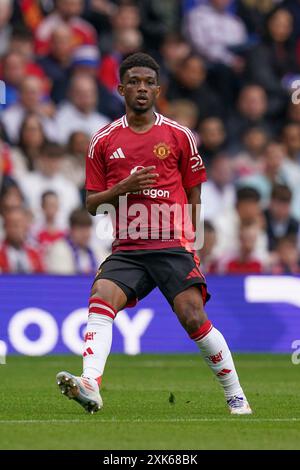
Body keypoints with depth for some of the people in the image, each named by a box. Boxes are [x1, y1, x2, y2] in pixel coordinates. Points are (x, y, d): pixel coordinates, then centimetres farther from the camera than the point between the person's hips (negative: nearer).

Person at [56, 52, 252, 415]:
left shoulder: (179, 136, 7)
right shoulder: (104, 141, 9)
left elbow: (195, 195, 13)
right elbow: (92, 205, 10)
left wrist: (192, 240, 7)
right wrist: (123, 188, -8)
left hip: (174, 246, -2)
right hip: (126, 249, 2)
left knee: (193, 317, -14)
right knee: (101, 299, -24)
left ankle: (235, 396, 0)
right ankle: (90, 386, -38)